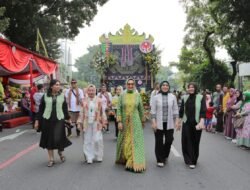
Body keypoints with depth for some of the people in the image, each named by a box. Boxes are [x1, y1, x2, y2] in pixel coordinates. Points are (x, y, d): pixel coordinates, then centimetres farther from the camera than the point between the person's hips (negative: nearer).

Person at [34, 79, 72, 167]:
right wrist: (37, 120, 1)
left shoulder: (62, 96, 3)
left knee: (59, 138, -3)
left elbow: (65, 108, 10)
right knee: (49, 139, 6)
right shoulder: (45, 96, 1)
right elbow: (41, 109, 3)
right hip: (47, 120, 0)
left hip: (59, 120, 0)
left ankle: (60, 152, 29)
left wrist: (68, 118, 14)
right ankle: (51, 159, 18)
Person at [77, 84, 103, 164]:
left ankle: (98, 156, 14)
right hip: (87, 124, 1)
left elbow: (102, 112, 3)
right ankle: (89, 158, 14)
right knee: (87, 141, 4)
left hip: (96, 124, -1)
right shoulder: (84, 101, 4)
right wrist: (80, 123, 5)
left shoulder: (99, 101, 1)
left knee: (97, 140, -4)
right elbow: (81, 113, 6)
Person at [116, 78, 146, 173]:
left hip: (135, 122, 0)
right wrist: (119, 122, -10)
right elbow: (119, 109, -3)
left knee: (135, 141, -1)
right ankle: (123, 159, 32)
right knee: (124, 141, 11)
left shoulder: (137, 95, 1)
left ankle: (135, 163, 4)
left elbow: (141, 109, 8)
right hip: (124, 122, 1)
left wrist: (142, 121, 13)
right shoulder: (122, 95, 0)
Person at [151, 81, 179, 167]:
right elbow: (153, 111, -1)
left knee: (169, 140, 1)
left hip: (169, 123, 1)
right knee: (159, 142, 3)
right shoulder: (156, 97, 1)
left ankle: (164, 156, 28)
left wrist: (176, 121, 0)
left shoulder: (172, 97, 5)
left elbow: (175, 110, 7)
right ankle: (160, 160, 15)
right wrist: (153, 122, -7)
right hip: (159, 124, -1)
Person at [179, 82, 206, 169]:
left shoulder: (200, 98, -3)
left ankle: (193, 160, 21)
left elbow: (203, 110, -11)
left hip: (196, 123, -2)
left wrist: (201, 122, -23)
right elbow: (181, 110, 11)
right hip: (186, 123, 2)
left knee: (195, 142, 6)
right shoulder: (185, 98, 6)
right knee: (187, 141, -2)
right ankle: (189, 160, 5)